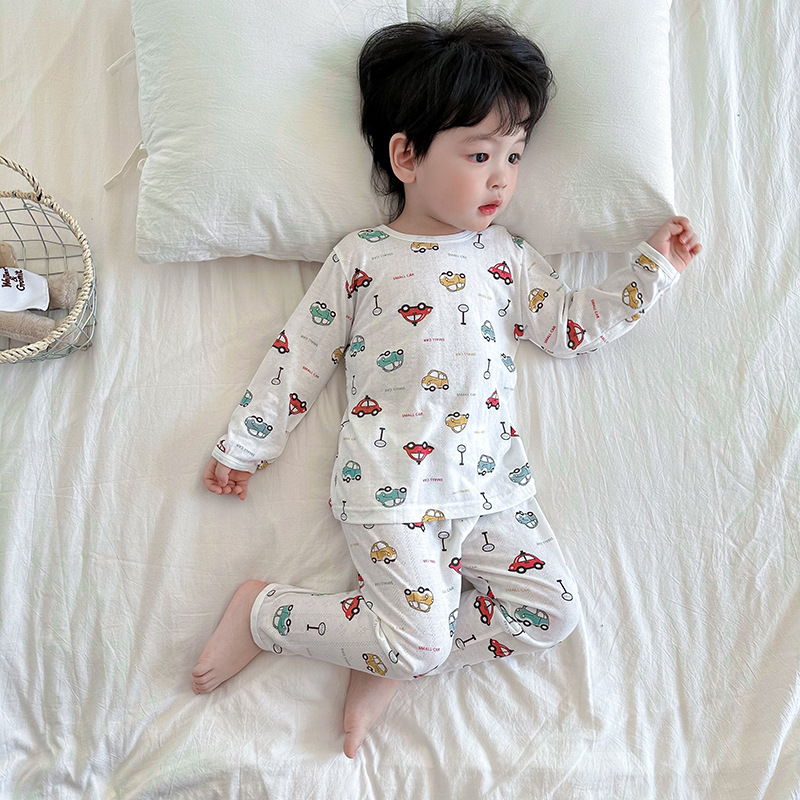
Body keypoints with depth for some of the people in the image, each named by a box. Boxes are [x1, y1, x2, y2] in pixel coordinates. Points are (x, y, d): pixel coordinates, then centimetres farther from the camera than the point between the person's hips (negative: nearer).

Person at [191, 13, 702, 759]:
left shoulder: (505, 255, 15)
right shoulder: (361, 256, 4)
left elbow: (573, 324, 19)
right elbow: (300, 354, 7)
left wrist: (652, 266, 16)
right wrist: (242, 445, 8)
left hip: (492, 483, 5)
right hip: (389, 483, -5)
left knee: (553, 609, -5)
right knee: (421, 637, -13)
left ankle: (388, 659, 4)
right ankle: (261, 612, 8)